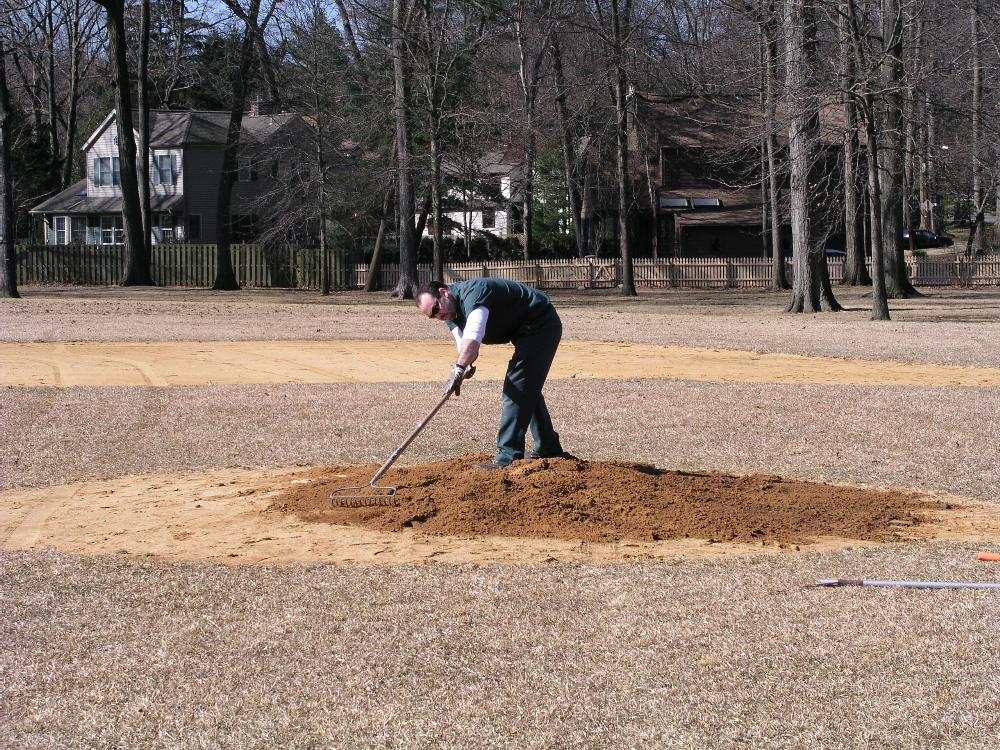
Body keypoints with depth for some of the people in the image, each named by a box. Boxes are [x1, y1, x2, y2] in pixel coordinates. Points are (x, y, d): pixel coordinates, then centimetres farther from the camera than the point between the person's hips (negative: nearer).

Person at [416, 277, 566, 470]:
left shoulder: (472, 292, -29)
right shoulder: (451, 314, 3)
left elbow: (473, 335, -45)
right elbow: (465, 344, -2)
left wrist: (459, 369, -56)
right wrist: (464, 365, -25)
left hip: (542, 325, -11)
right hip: (528, 331, 11)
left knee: (517, 389, -16)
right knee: (527, 388, 23)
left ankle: (508, 457, -18)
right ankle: (548, 448, 37)